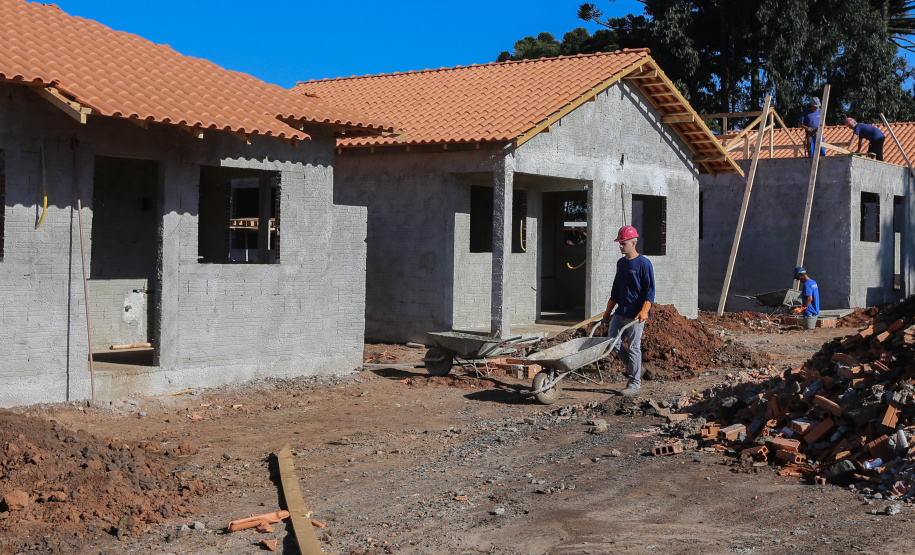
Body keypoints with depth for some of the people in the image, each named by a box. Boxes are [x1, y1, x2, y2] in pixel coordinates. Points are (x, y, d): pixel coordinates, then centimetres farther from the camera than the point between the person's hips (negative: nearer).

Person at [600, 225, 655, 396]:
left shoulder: (643, 263, -8)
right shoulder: (621, 263, 14)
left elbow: (649, 290, -11)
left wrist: (644, 311, -22)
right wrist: (608, 311, 21)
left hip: (635, 314, -8)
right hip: (620, 312, 8)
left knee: (633, 347, -4)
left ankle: (635, 384, 4)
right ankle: (633, 367, 24)